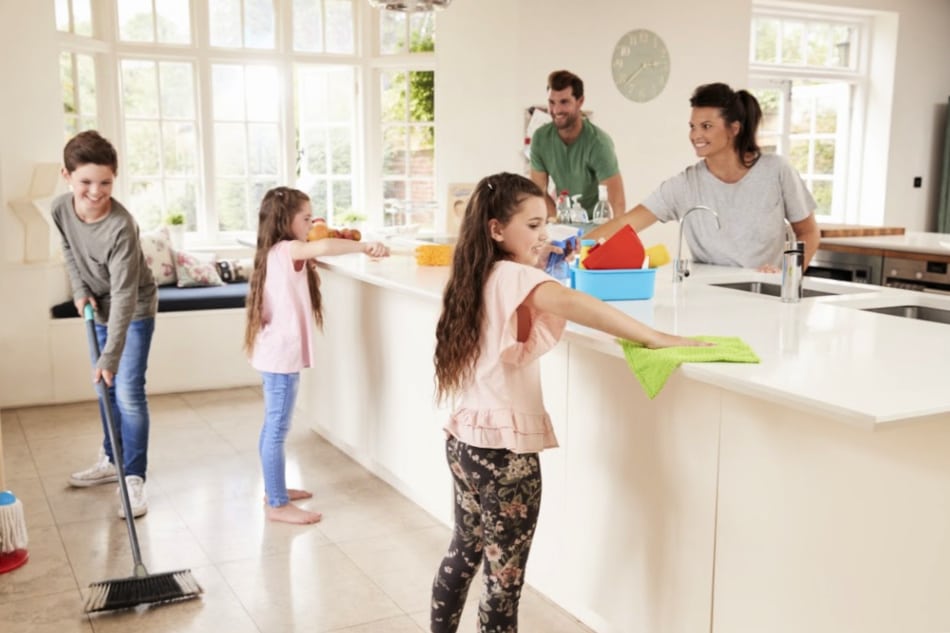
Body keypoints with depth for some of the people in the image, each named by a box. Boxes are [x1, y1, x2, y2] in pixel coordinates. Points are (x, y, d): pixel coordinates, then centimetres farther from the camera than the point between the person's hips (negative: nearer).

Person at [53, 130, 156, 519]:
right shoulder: (60, 209, -16)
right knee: (104, 387, 16)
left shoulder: (121, 225, -34)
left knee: (128, 392, -9)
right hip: (100, 307, 6)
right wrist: (80, 290, -5)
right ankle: (112, 460, 33)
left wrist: (110, 356, -37)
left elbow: (124, 295, -34)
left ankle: (134, 477, 1)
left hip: (135, 310, -6)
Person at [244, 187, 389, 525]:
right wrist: (365, 246, -27)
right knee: (277, 430, -4)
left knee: (273, 427, 18)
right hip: (282, 355, -10)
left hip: (276, 353, 10)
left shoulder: (279, 253, 14)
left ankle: (274, 491, 29)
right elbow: (322, 247, -35)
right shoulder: (286, 250, -17)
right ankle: (277, 505, 3)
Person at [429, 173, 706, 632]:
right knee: (504, 573, 5)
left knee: (466, 552, 25)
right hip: (504, 447, -9)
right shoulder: (513, 277, -18)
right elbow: (568, 303, -38)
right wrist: (655, 338, -37)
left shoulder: (479, 278, 9)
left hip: (466, 439, 9)